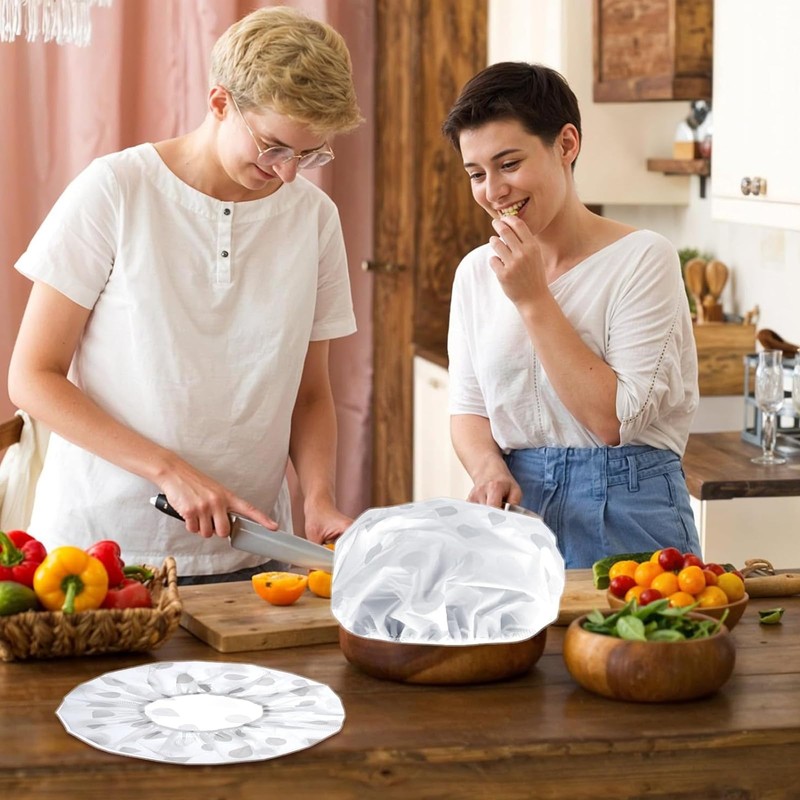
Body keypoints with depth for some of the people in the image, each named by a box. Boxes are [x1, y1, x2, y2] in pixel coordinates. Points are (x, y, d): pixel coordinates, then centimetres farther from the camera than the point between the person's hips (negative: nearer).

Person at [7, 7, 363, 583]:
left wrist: (319, 499, -7)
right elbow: (32, 378, -8)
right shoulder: (116, 190, -8)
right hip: (102, 540, -3)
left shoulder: (315, 216, 4)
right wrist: (169, 470, -17)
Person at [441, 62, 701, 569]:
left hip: (625, 525, -4)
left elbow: (615, 419, -14)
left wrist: (534, 299, -14)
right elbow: (469, 408, 13)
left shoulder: (643, 259, -7)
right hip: (518, 509, 4)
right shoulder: (476, 273, 9)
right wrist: (488, 467, -9)